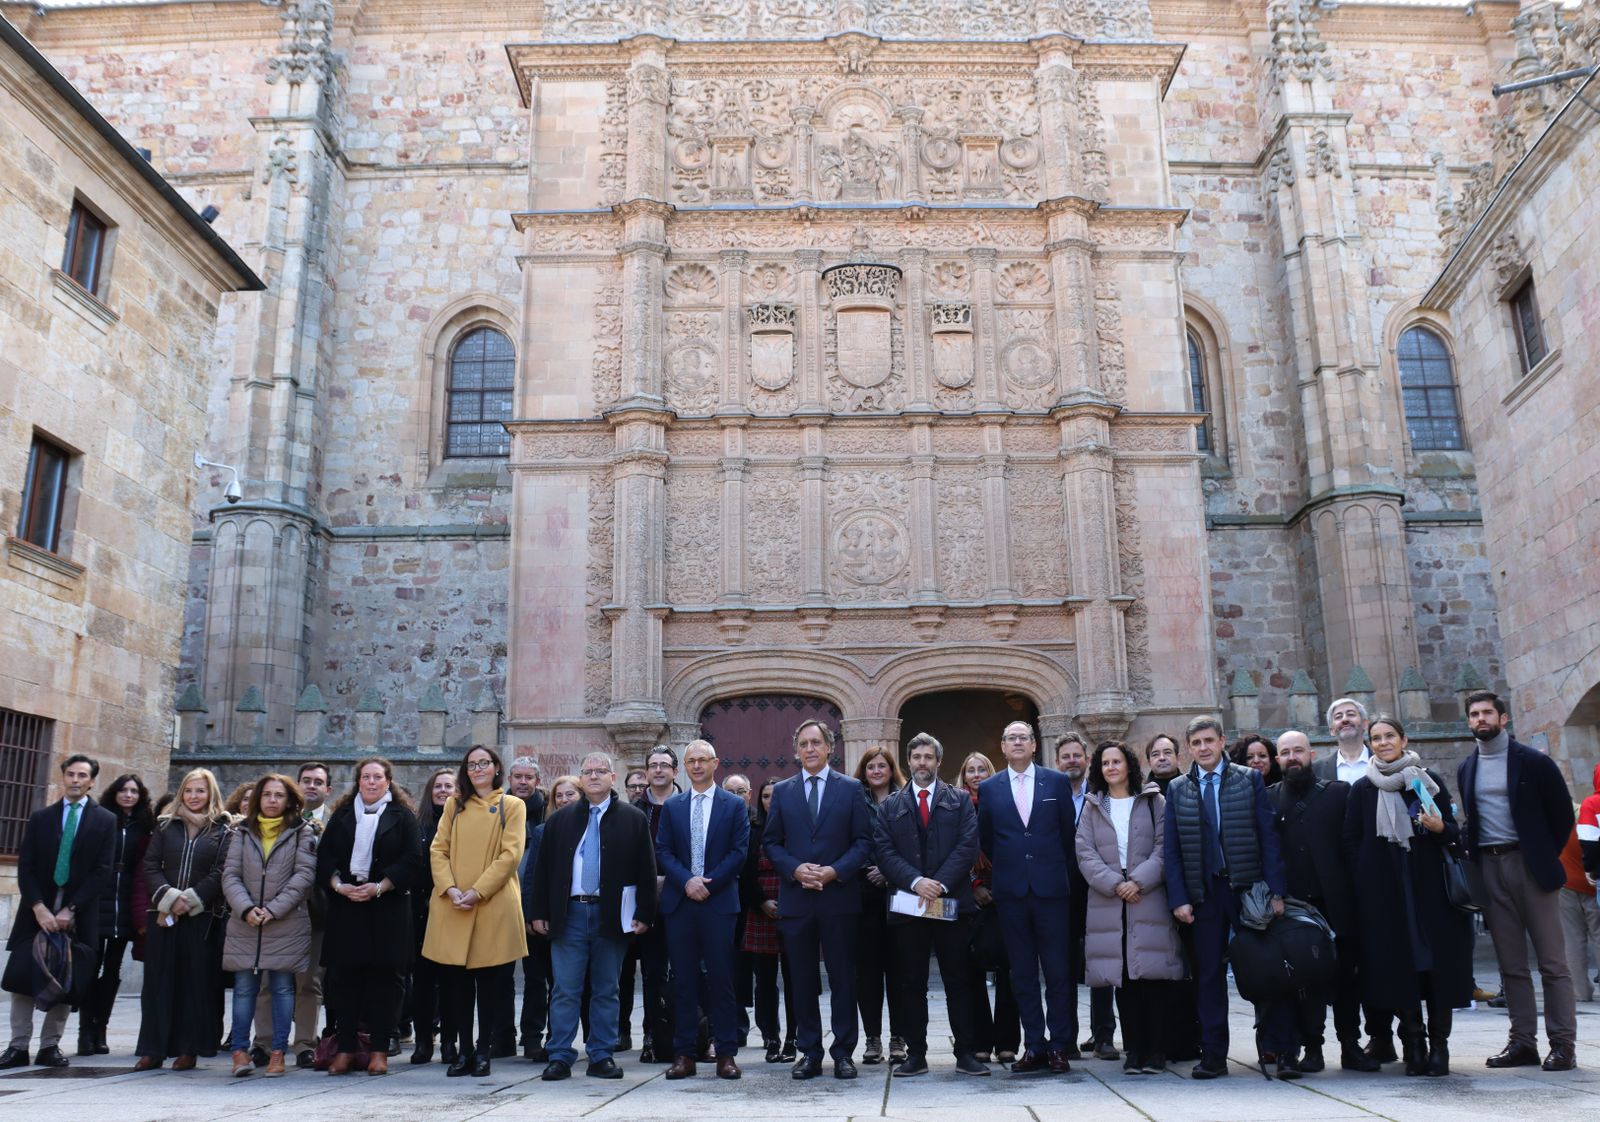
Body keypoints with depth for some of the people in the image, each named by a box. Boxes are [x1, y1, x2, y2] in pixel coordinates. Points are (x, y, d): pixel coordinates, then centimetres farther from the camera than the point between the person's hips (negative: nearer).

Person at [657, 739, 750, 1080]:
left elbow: (739, 851, -2)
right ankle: (684, 1054, 11)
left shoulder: (734, 805, 5)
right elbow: (662, 851, 6)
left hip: (719, 902, -2)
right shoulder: (671, 806, 12)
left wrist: (709, 884, -11)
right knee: (684, 981, 5)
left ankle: (726, 1054, 7)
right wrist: (687, 881, -10)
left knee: (721, 980, 0)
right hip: (679, 902, 2)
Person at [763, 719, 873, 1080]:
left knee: (843, 978, 3)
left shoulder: (850, 789, 4)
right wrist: (795, 869, -10)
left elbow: (863, 841, 1)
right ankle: (809, 1052, 15)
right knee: (803, 979, 7)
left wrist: (834, 871, -13)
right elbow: (771, 842, 8)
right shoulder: (782, 791, 10)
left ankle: (844, 1052, 12)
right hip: (795, 898, 2)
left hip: (838, 896, -1)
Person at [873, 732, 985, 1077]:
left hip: (952, 902, -1)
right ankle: (915, 1054, 13)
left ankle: (967, 1053, 10)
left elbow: (968, 846, -2)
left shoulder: (960, 801, 8)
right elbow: (884, 851, 0)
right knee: (910, 983, 5)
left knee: (959, 981, 3)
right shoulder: (890, 806, 10)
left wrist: (941, 883, -13)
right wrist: (915, 881, -14)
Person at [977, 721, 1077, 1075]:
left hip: (1052, 888, -1)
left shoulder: (1057, 782, 4)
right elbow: (985, 838, 13)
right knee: (1023, 974, 6)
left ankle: (1060, 1045, 9)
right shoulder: (989, 788, 6)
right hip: (1011, 892, 1)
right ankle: (1034, 1046, 13)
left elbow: (1069, 832, 8)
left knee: (1059, 971, 0)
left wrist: (1063, 869, 9)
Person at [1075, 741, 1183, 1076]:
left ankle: (1155, 1050, 4)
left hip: (1150, 898, -1)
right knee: (1123, 977, 1)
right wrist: (1115, 884, -9)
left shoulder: (1153, 801, 9)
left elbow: (1164, 847, 0)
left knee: (1153, 976, -5)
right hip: (1108, 902, 2)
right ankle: (1134, 1050, 8)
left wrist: (1139, 881, -12)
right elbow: (1085, 853, 4)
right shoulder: (1092, 807, 14)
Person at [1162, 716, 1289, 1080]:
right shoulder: (1177, 789, 7)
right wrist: (1179, 899, -4)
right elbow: (1172, 848, 5)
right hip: (1204, 892, 2)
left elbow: (1268, 838, -1)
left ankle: (1282, 1051, 11)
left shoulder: (1250, 780, 3)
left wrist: (1275, 891, -8)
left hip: (1249, 888, -1)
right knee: (1208, 975, 5)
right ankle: (1213, 1055, 12)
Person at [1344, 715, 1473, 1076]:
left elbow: (1454, 832, 9)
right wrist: (1365, 877, -3)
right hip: (1384, 890, 0)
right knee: (1398, 963, -1)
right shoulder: (1362, 788, 7)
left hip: (1430, 884, 0)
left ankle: (1439, 1042, 5)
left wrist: (1440, 828, -13)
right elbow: (1351, 841, 8)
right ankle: (1413, 1042, 7)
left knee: (1437, 958, -3)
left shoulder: (1428, 780, 8)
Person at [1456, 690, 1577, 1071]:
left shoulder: (1533, 762, -2)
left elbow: (1562, 814, 1)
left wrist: (1545, 856, -1)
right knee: (1511, 964, 7)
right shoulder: (1466, 769, 12)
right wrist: (1473, 860, 6)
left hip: (1530, 865, -4)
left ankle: (1563, 1044, 3)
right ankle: (1523, 1042, 11)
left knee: (1552, 961, -2)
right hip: (1489, 869, 4)